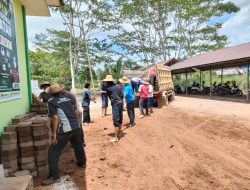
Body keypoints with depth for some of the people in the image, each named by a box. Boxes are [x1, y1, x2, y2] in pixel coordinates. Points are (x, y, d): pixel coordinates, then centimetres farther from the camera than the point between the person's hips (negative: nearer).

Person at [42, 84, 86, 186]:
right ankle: (82, 162, 48)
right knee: (78, 145, 29)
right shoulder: (68, 98, 13)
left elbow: (55, 118, -14)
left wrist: (54, 133, -10)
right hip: (76, 126, 7)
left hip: (65, 129, -6)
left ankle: (54, 176, 9)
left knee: (53, 152, 5)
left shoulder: (52, 102, -3)